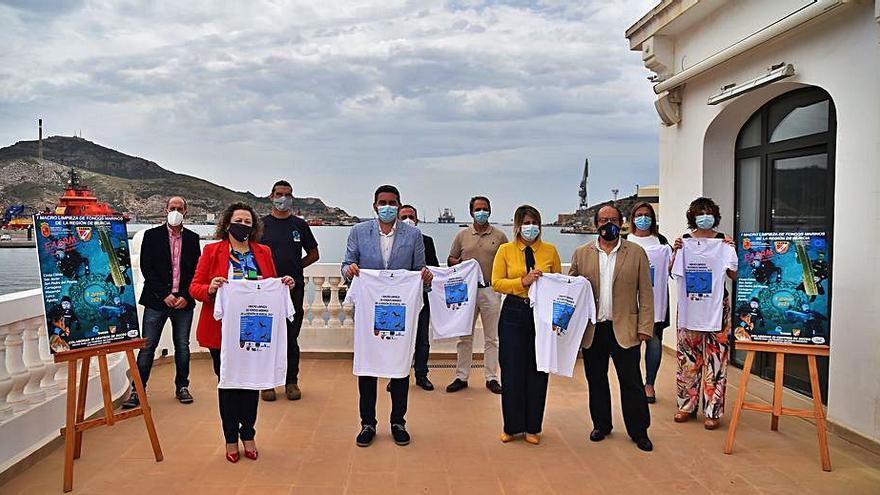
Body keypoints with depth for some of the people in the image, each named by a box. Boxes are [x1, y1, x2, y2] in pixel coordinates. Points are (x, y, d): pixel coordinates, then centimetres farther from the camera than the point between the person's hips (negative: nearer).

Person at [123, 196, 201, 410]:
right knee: (147, 347, 0)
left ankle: (182, 387, 23)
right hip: (157, 300, -2)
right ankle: (137, 390, 9)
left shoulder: (192, 238, 7)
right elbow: (146, 268, -3)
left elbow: (196, 271, 6)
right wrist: (164, 295, -11)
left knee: (182, 346, 9)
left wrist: (186, 296, -6)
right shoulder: (152, 235, 1)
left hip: (183, 301, 2)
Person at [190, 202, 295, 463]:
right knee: (227, 383, 7)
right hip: (222, 330, -2)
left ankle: (248, 435, 25)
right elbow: (195, 287, -2)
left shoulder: (263, 252, 9)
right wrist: (210, 289, -23)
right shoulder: (212, 251, 1)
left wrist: (284, 284, -7)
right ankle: (231, 439, 21)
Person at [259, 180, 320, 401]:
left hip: (294, 286, 1)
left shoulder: (300, 225, 9)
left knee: (291, 337, 5)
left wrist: (293, 267, 7)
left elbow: (313, 254, 15)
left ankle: (291, 381, 14)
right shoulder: (261, 224, 6)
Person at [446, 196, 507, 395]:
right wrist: (460, 262, -7)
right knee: (465, 336, 6)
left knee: (491, 337, 5)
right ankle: (461, 377, 14)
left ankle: (491, 378, 14)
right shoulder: (462, 236, 8)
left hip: (491, 290, -1)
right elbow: (450, 260, 14)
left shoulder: (499, 236, 5)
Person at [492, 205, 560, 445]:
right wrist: (523, 282, -15)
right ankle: (512, 427, 18)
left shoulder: (550, 250, 6)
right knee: (512, 371, 3)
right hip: (513, 314, -1)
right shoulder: (505, 250, 3)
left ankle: (533, 427, 19)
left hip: (542, 313, 1)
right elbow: (496, 283, -3)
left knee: (538, 371, 6)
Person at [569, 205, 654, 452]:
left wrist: (645, 327, -5)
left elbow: (645, 293, 1)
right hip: (592, 330, 2)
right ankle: (601, 425, 28)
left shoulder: (636, 253, 2)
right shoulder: (581, 254, 6)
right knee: (596, 380, 12)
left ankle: (639, 431, 16)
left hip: (624, 329, -2)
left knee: (632, 383, 3)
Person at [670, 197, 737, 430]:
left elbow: (734, 275, 1)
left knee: (715, 356, 0)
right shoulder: (684, 240, 5)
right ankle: (686, 404, 19)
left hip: (716, 304, -1)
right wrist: (676, 252, -12)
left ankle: (713, 410, 7)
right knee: (688, 354, 7)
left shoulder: (724, 241, 2)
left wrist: (730, 252, -12)